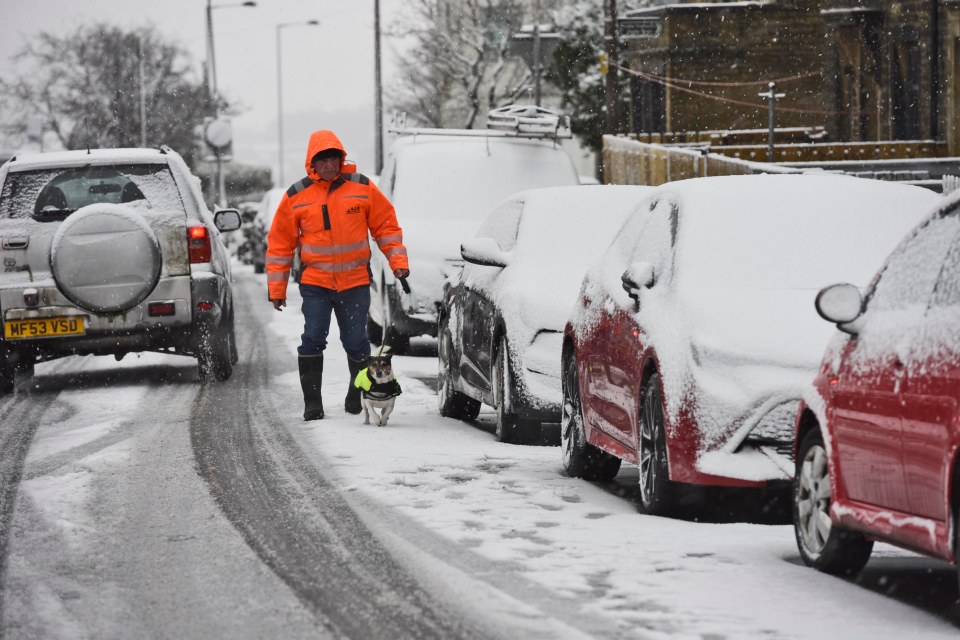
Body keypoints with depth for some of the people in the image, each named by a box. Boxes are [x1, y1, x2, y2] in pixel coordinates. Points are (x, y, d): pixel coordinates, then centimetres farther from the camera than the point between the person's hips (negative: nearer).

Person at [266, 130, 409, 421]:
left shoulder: (362, 187, 2)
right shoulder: (296, 196, 1)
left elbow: (386, 226, 8)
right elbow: (280, 243, 6)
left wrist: (398, 260, -3)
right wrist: (277, 288, 5)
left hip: (355, 283, 0)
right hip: (314, 283, 0)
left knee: (356, 342, 4)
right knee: (313, 339, -8)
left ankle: (358, 397, 23)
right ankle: (312, 403, -1)